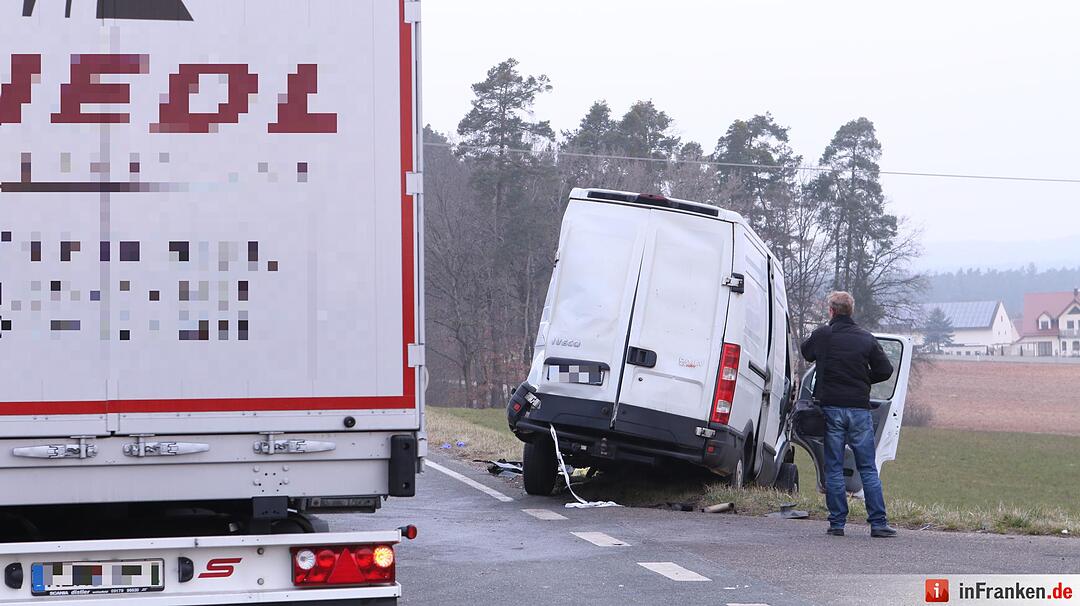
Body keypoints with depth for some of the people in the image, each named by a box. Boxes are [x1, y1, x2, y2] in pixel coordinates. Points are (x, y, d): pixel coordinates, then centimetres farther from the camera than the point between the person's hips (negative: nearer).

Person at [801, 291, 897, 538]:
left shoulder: (822, 335, -2)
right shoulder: (866, 339, 2)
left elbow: (806, 353, 18)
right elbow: (885, 370, 1)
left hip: (831, 408, -1)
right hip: (859, 409, 1)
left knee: (834, 469, 4)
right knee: (868, 469, 4)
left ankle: (837, 523, 2)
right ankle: (878, 522, 0)